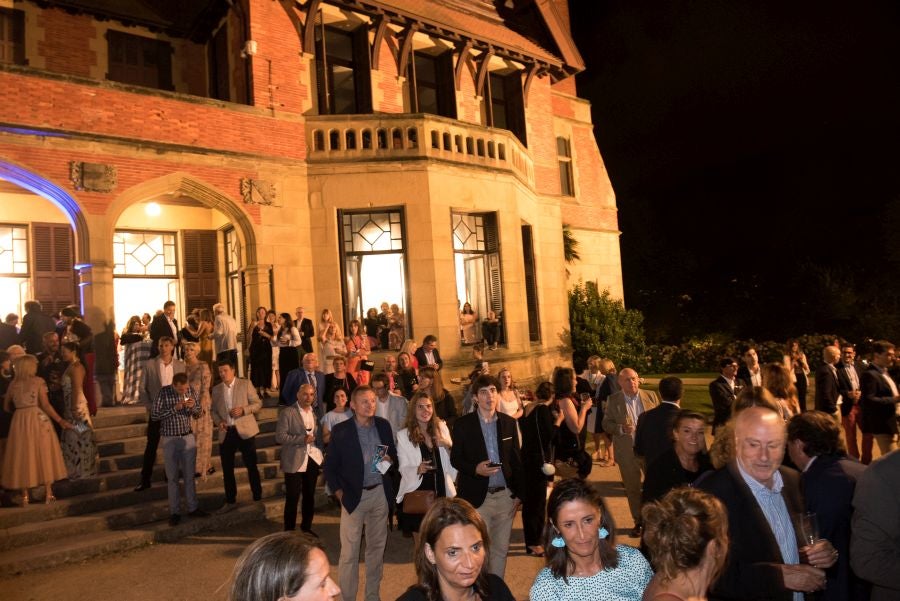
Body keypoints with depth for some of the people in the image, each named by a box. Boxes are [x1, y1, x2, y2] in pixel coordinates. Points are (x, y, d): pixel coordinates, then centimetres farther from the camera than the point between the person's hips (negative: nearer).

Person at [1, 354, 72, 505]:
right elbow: (45, 405, -9)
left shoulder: (13, 383, 6)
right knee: (43, 454, 5)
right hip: (38, 420, -3)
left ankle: (25, 496, 11)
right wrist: (60, 421, -5)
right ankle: (49, 493, 8)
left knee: (23, 456, 9)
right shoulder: (38, 381, -5)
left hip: (19, 422, 3)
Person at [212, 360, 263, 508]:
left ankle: (258, 498, 16)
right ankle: (230, 500, 25)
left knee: (252, 466, 4)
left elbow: (258, 404, -1)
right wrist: (218, 422, -7)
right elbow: (214, 410, 13)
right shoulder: (216, 389, 9)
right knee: (227, 469, 9)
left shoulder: (245, 384, -1)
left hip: (244, 430, -3)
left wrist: (243, 410, -17)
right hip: (226, 433, 3)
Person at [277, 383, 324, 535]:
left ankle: (306, 528, 30)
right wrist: (302, 439, -21)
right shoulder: (287, 412, -9)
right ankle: (289, 531, 15)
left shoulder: (315, 412, 10)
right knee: (292, 498, 1)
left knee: (310, 496, 15)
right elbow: (280, 437, -15)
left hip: (313, 459, 6)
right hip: (294, 462, -6)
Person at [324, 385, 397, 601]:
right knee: (349, 551, 0)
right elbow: (330, 466, -3)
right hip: (354, 495, -3)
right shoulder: (340, 430, -9)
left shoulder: (383, 425, 1)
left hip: (380, 494, 4)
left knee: (377, 547, 15)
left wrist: (389, 460, -11)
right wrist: (338, 492, -10)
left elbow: (393, 454, 11)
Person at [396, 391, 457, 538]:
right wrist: (417, 469, -26)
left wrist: (448, 446, -10)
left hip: (442, 490, 3)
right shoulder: (403, 435, -5)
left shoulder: (441, 427, 4)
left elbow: (453, 459, 11)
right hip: (417, 492, -2)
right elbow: (403, 468, -5)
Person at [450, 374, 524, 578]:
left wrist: (518, 492, 7)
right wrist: (475, 469, -19)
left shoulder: (509, 423, 4)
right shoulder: (463, 424, -5)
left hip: (505, 495, 3)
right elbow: (455, 459, -1)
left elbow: (516, 460, 9)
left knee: (501, 548, 13)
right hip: (477, 497, -3)